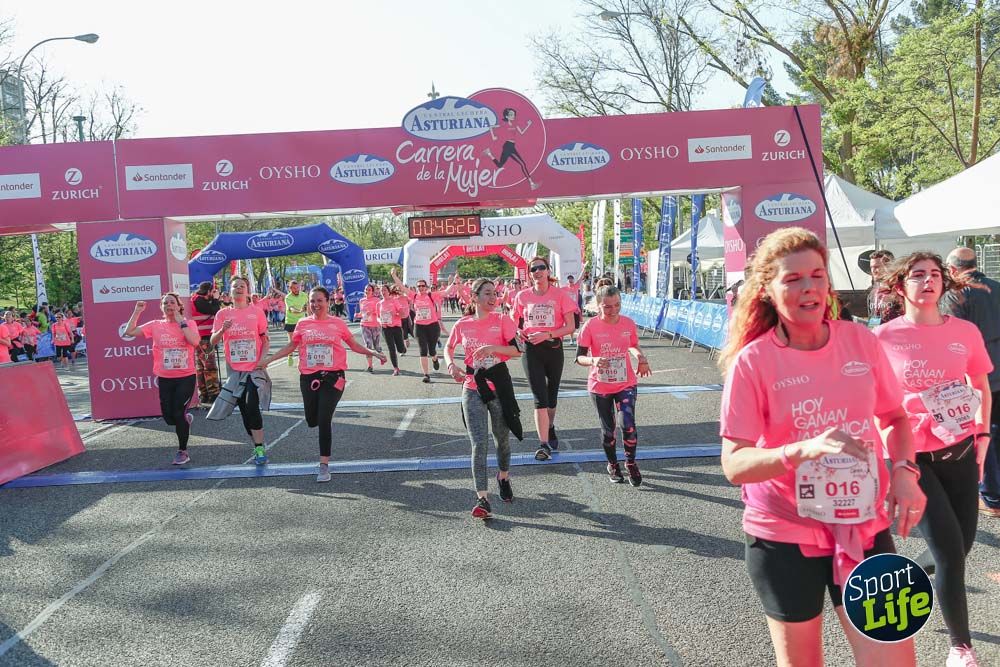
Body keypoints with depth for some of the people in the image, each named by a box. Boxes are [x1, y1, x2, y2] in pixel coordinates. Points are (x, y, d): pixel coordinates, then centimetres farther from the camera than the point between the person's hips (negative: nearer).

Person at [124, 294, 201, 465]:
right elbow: (129, 331, 2)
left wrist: (181, 321, -16)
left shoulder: (189, 323, -3)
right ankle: (186, 419, 41)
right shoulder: (156, 325, 3)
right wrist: (137, 312, -3)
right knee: (169, 418, 4)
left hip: (186, 377, -3)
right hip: (165, 379, 3)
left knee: (178, 414, -6)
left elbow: (195, 342, -22)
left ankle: (182, 451, 13)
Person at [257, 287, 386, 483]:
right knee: (312, 421, 10)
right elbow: (291, 346, 15)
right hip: (308, 377, 3)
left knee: (324, 420, -10)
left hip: (332, 377, -3)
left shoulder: (338, 323, 1)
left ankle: (324, 465, -2)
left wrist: (374, 353, 0)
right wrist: (268, 359, 11)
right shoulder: (303, 324, 5)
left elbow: (354, 345, 10)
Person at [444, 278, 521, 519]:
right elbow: (448, 348, 18)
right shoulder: (462, 325, 2)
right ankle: (482, 499, -11)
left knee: (502, 439, 15)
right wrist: (452, 365, -1)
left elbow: (518, 350, -9)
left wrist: (492, 348, -23)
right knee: (478, 444, -8)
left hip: (500, 388, 0)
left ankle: (503, 477, 44)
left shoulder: (502, 321, -4)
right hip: (472, 390, 0)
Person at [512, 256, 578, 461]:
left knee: (552, 395, 17)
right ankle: (544, 444, -9)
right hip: (531, 350, 0)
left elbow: (570, 327, -6)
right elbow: (513, 323, 13)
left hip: (554, 348, 0)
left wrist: (547, 334, -18)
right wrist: (519, 332, -9)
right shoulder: (522, 296, 2)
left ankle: (550, 427, 45)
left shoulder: (560, 295, -4)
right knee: (540, 397, -9)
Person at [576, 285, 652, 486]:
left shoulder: (628, 323, -5)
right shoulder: (591, 326, -13)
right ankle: (612, 465, 35)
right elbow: (579, 357, -13)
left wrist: (641, 357, -9)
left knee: (628, 424, -13)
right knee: (608, 429, 11)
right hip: (600, 386, -1)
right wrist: (593, 360, -34)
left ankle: (631, 463, 12)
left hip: (626, 384, 1)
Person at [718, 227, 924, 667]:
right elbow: (734, 465, -18)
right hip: (785, 535, -2)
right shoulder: (753, 361, -15)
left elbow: (894, 418, 11)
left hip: (864, 528, 3)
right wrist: (805, 449, -33)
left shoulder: (860, 340, -4)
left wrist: (905, 470, -7)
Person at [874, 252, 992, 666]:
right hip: (911, 458, -4)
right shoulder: (884, 337, -9)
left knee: (961, 547, 9)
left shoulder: (965, 332, 1)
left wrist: (982, 435, 6)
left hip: (961, 453, 4)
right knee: (950, 550, -4)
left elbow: (982, 388, 15)